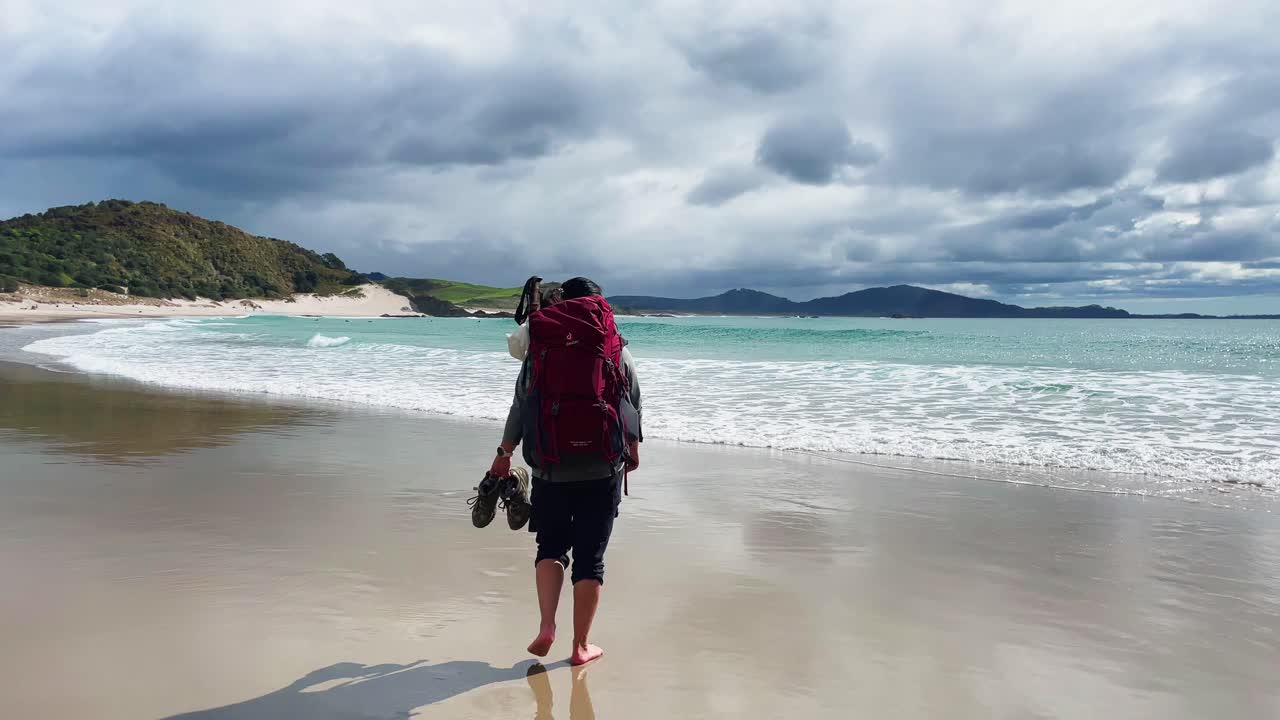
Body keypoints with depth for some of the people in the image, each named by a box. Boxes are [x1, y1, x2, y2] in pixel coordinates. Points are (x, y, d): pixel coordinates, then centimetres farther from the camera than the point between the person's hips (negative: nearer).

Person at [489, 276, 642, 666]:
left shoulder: (538, 351, 2)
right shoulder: (617, 353, 2)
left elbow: (520, 407, 9)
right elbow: (634, 408, 9)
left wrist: (505, 454, 23)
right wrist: (633, 451, 27)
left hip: (551, 471, 1)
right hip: (603, 472, 0)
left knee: (550, 547, 18)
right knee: (590, 557, 8)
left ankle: (546, 627, 2)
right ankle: (581, 646, 14)